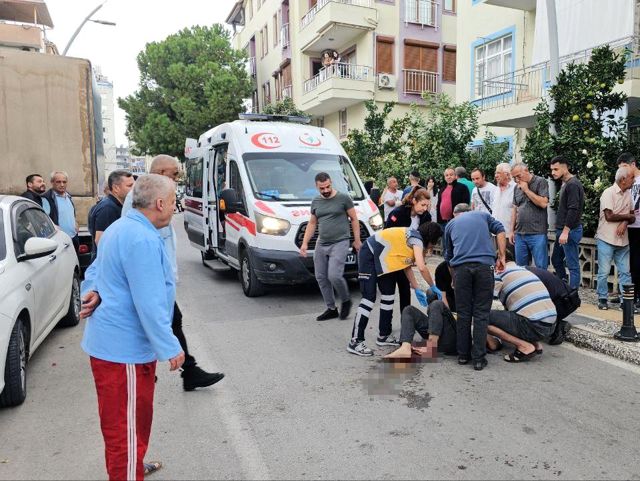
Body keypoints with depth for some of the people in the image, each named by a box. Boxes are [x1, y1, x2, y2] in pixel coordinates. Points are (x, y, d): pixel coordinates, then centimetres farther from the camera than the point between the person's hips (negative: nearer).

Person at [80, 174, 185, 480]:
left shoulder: (122, 227, 10)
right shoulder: (143, 239, -24)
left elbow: (95, 270, 19)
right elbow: (149, 303, -26)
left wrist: (92, 292, 0)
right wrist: (169, 348, -19)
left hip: (110, 340, 11)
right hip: (125, 348, -11)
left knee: (123, 422, 27)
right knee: (127, 427, 4)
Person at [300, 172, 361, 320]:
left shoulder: (343, 198, -3)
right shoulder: (315, 202, 12)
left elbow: (354, 219, 2)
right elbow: (312, 223, 18)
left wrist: (357, 240, 0)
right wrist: (305, 243, 10)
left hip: (340, 243, -6)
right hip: (321, 244, 6)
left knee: (334, 276, -19)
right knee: (321, 277, 6)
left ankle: (346, 300, 9)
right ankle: (331, 309, 19)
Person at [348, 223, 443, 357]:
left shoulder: (413, 237, 11)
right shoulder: (417, 240, -16)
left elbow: (407, 266, 9)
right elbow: (422, 268, -28)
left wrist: (417, 290, 6)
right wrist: (434, 288, -14)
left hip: (381, 258, 10)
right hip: (370, 254, -10)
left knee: (388, 296, 9)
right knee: (369, 297, -14)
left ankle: (384, 335, 19)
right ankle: (355, 341, -12)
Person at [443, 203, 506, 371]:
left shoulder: (450, 224, 28)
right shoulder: (482, 215, 27)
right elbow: (500, 231, 10)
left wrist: (453, 279, 41)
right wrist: (501, 257, 9)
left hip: (460, 266, 1)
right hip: (485, 264, 0)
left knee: (463, 313, 11)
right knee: (481, 313, 5)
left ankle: (463, 354, 19)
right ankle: (479, 358, 6)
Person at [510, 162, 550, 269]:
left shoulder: (540, 182, -2)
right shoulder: (517, 187, 15)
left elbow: (543, 203, -15)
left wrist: (526, 190, -10)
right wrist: (512, 231, 15)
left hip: (537, 233, -5)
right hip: (519, 234, 6)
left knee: (541, 267, -3)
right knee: (520, 267, 9)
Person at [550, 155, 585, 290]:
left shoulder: (573, 184, -14)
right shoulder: (565, 183, 15)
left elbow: (573, 210, -21)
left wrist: (565, 231, -22)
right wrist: (561, 230, 17)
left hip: (570, 231, -10)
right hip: (563, 230, 10)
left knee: (573, 266, -4)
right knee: (556, 260, 18)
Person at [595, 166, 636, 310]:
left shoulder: (628, 194, 10)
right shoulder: (608, 193, -11)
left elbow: (632, 217, 9)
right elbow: (609, 216, -18)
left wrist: (625, 222, -13)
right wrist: (627, 216, -5)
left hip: (622, 240, 6)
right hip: (606, 240, -6)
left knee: (625, 272, 7)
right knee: (604, 272, 1)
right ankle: (602, 299, 13)